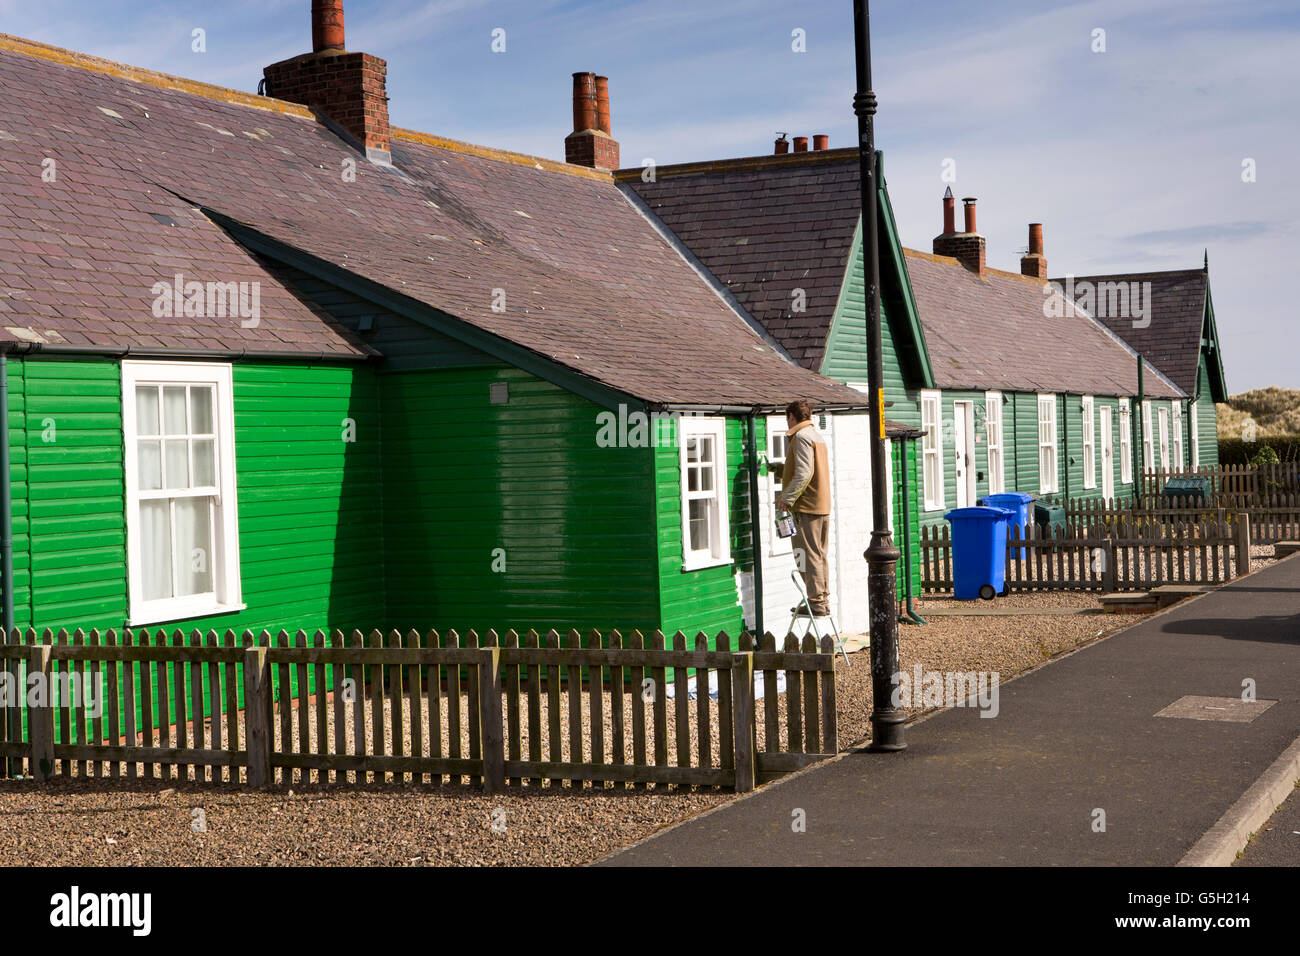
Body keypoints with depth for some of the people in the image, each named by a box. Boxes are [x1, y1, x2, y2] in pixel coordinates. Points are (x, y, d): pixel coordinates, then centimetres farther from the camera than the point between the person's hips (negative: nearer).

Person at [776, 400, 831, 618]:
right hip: (823, 504, 9)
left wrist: (787, 498, -17)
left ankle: (816, 602, -6)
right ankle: (824, 602, 15)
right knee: (820, 555, 12)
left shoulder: (801, 437, -11)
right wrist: (787, 492, 21)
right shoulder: (818, 435, 17)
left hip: (807, 506, -9)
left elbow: (804, 473, -21)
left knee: (809, 555, -6)